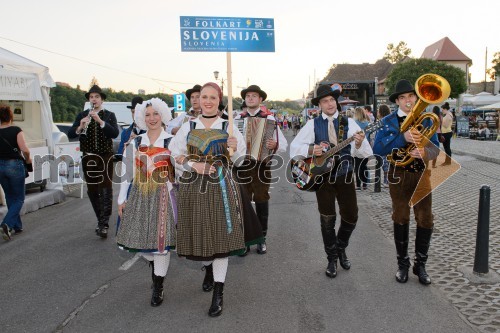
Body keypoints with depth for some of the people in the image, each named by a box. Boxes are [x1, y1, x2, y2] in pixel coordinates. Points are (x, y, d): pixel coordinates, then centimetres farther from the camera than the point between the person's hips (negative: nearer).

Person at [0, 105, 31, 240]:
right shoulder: (16, 130, -10)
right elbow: (25, 149, -19)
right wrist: (28, 159, 0)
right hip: (15, 165, -4)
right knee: (19, 199, 7)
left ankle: (17, 226, 25)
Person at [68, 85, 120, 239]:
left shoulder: (109, 115, 2)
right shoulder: (82, 115, 8)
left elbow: (115, 133, -14)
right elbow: (70, 134, -2)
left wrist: (100, 121, -25)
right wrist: (80, 127, -22)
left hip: (105, 157, -3)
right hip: (88, 158, 3)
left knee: (106, 189, -10)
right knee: (92, 190, 9)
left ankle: (104, 225, -10)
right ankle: (101, 220, 24)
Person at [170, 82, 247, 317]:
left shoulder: (228, 127, 4)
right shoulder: (188, 127, 7)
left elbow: (238, 157, 5)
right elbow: (176, 152, 5)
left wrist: (235, 147, -17)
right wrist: (194, 164, -11)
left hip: (220, 187, -2)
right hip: (194, 187, 2)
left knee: (219, 235, -4)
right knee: (198, 233, 10)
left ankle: (218, 293, 4)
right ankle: (208, 268, 42)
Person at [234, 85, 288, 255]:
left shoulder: (269, 118, -1)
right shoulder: (238, 118, 7)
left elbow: (284, 144, -6)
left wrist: (274, 145, -26)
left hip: (262, 166, -2)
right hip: (242, 165, 2)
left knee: (261, 203, 6)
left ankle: (261, 239, 19)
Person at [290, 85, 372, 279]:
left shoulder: (349, 123, 0)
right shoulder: (313, 124, 0)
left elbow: (365, 153, -6)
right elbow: (294, 146, -5)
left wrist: (359, 144, -28)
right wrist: (311, 150, -23)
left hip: (345, 175, 1)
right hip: (323, 176, -1)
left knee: (350, 217, 5)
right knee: (327, 220, 5)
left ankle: (341, 248, 33)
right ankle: (332, 259, 22)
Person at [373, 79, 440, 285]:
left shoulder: (426, 120, 3)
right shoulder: (388, 121, -3)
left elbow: (435, 149, -3)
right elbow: (378, 149, -18)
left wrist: (425, 153, -27)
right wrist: (403, 137, -30)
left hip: (422, 174, 1)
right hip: (398, 175, -1)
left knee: (425, 220, 1)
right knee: (400, 220, 8)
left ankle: (420, 264, 20)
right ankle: (403, 264, 24)